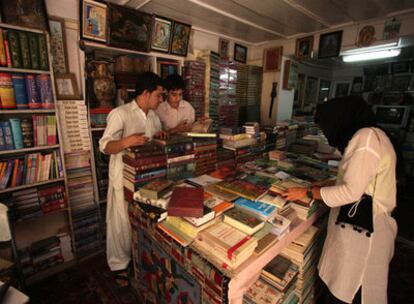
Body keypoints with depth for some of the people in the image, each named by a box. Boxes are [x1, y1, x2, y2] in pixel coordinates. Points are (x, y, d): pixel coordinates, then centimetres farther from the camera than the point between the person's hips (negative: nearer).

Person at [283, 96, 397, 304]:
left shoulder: (366, 137, -20)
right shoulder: (369, 135, 10)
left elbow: (351, 191, -23)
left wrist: (308, 192, -15)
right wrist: (325, 186, 11)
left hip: (361, 229, -9)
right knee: (345, 282, 22)